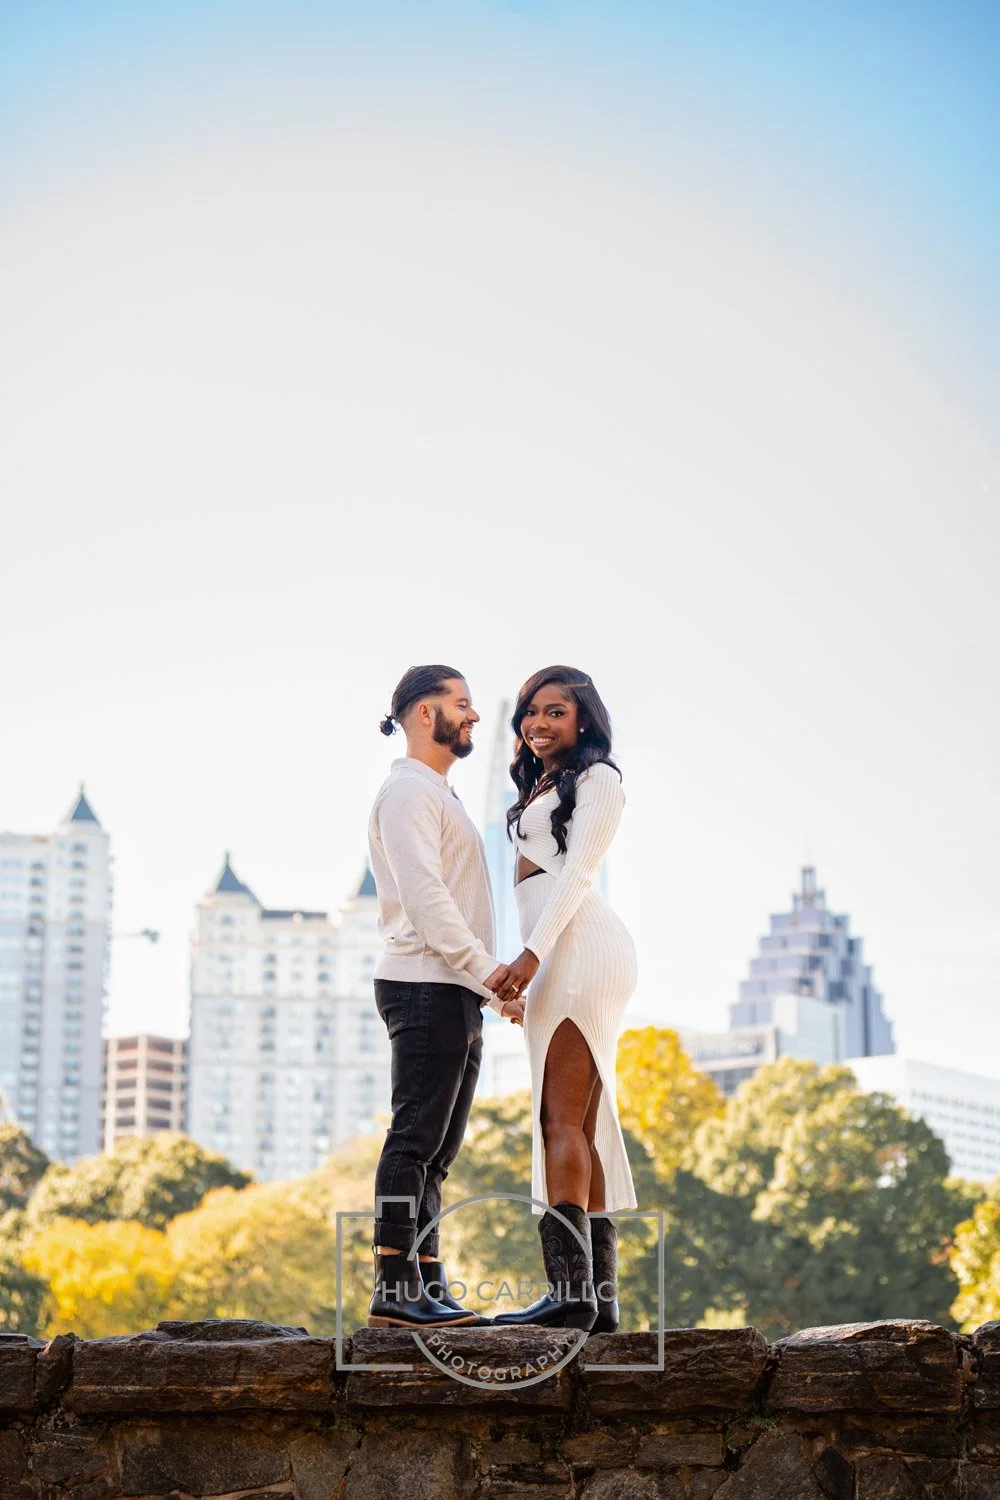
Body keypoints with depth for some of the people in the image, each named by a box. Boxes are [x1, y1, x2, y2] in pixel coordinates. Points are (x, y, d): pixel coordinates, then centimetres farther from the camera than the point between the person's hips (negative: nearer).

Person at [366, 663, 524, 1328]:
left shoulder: (440, 795, 25)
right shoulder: (408, 790, -6)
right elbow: (423, 895, -17)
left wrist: (492, 981, 16)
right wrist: (488, 970, -19)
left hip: (456, 993, 10)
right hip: (425, 987, -10)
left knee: (435, 1149, 7)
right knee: (416, 1139, -12)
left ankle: (429, 1286, 8)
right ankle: (394, 1287, -14)